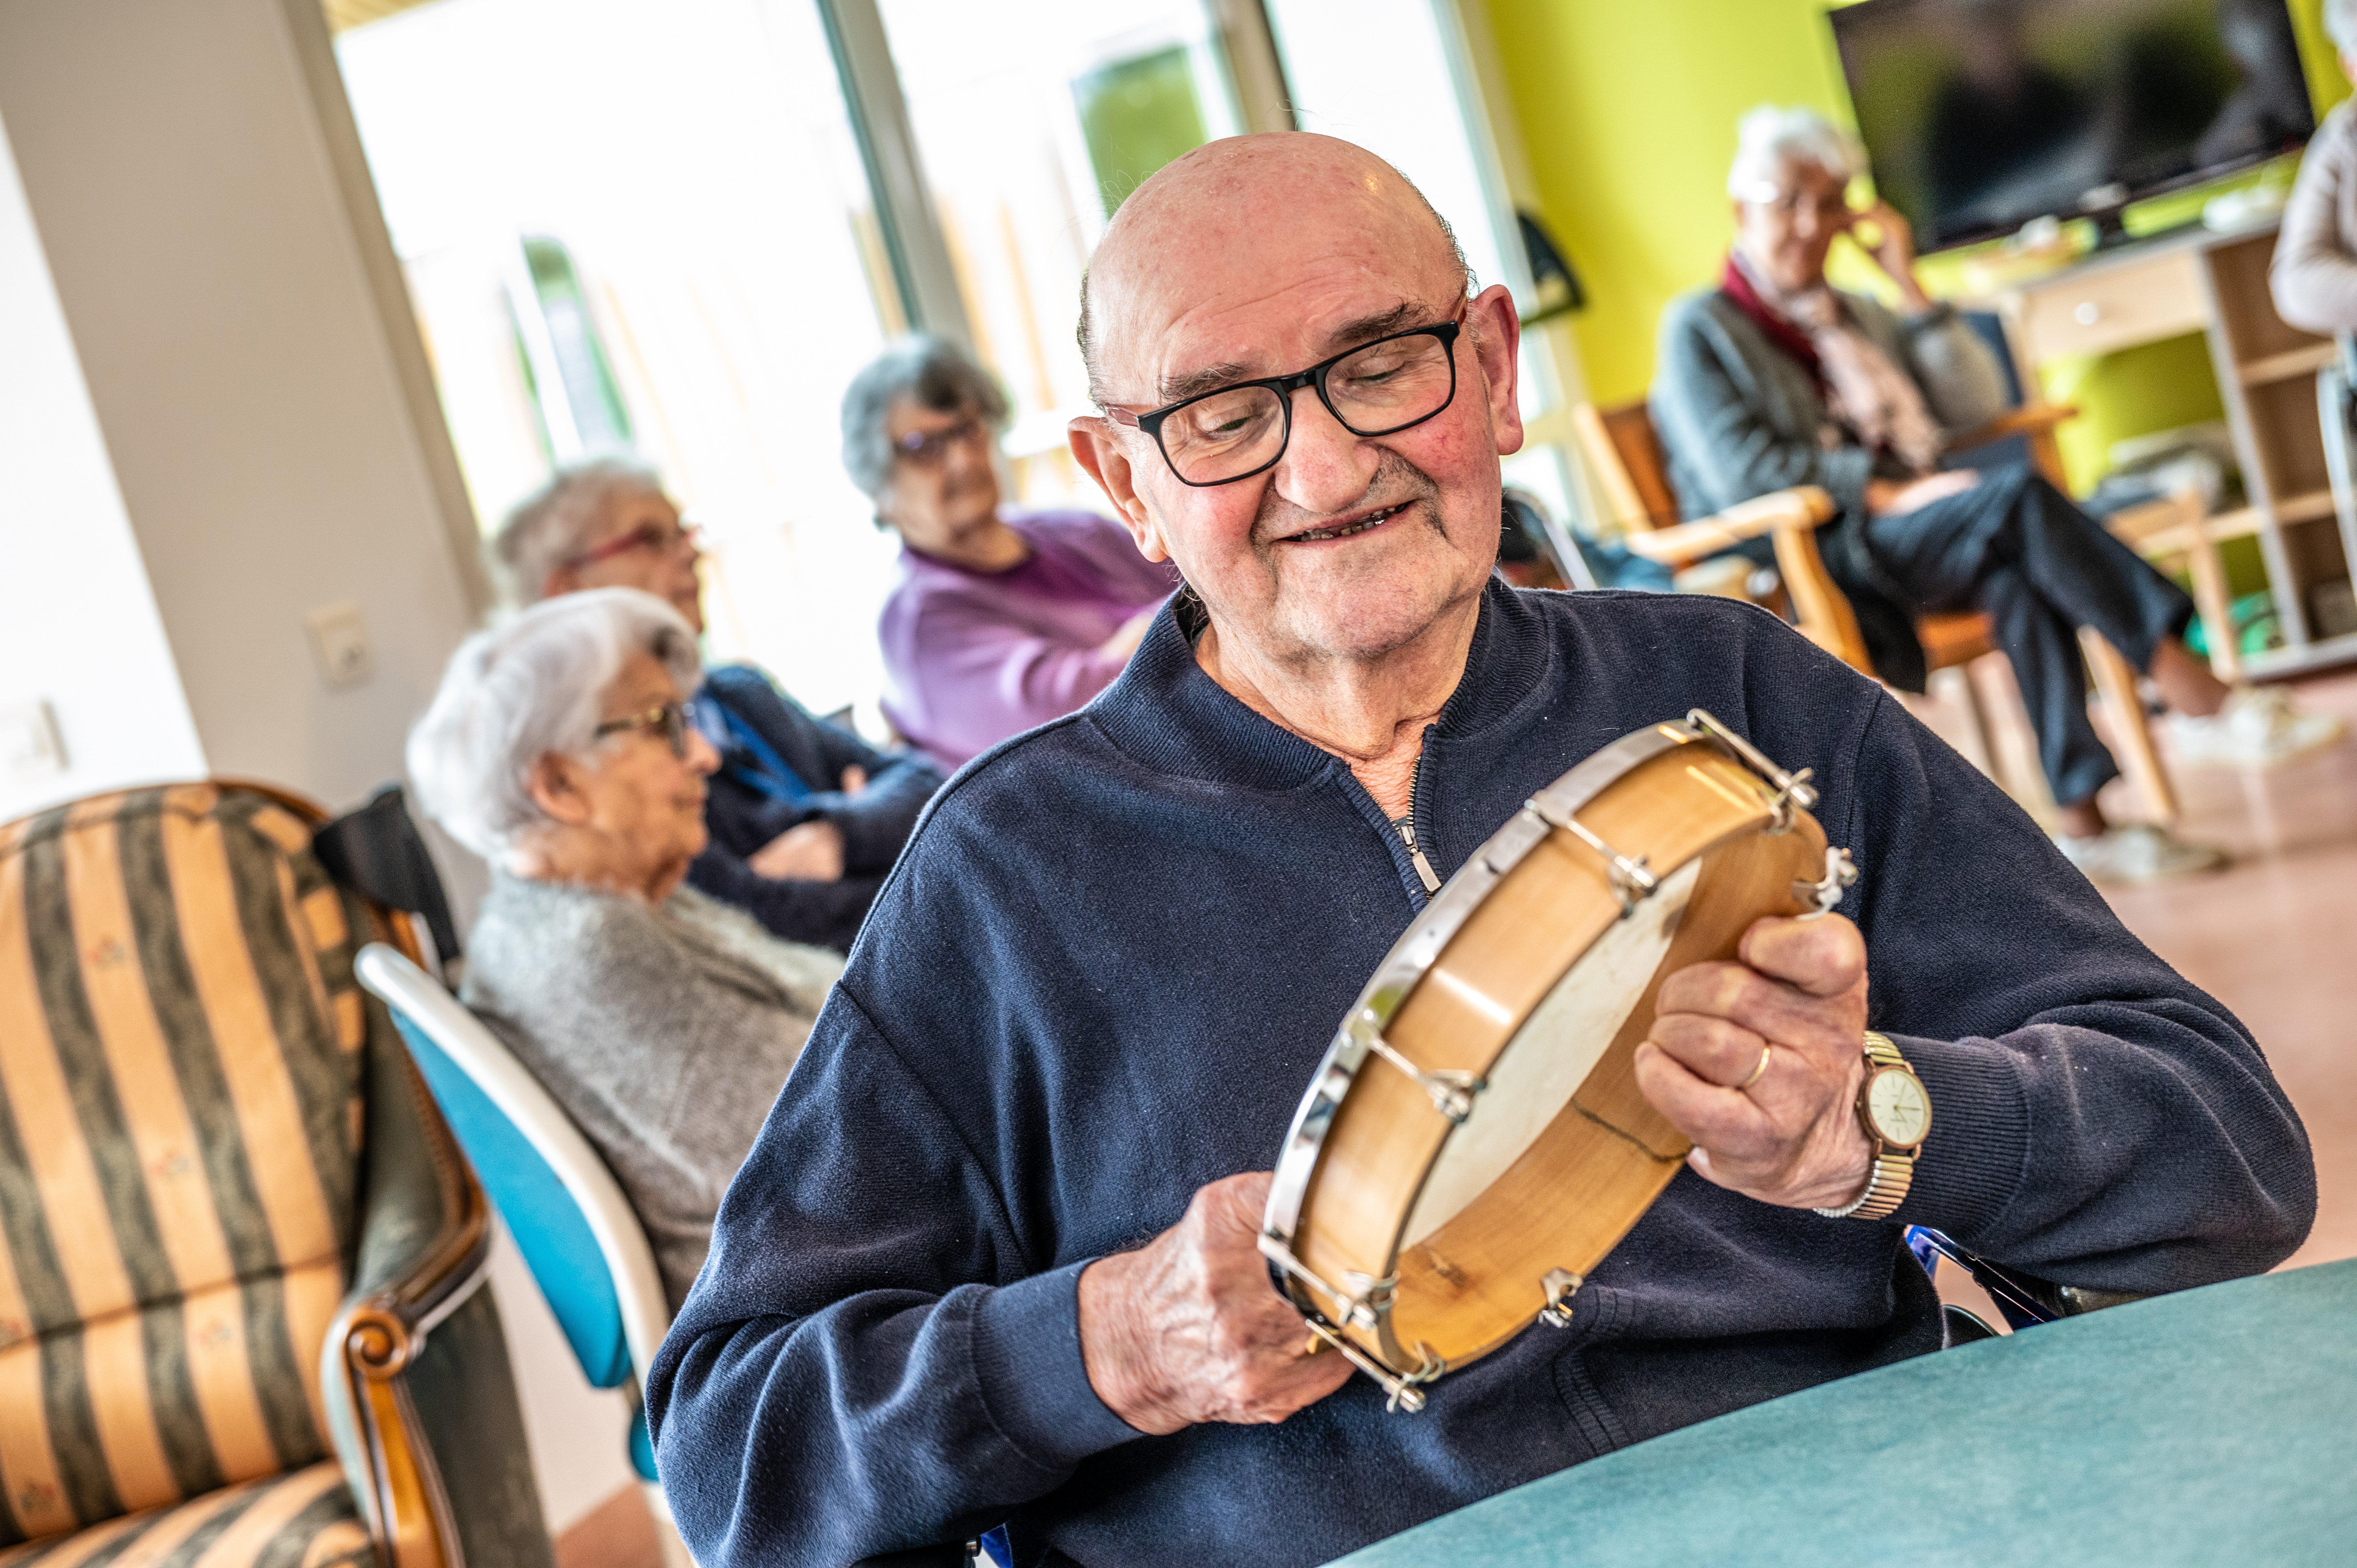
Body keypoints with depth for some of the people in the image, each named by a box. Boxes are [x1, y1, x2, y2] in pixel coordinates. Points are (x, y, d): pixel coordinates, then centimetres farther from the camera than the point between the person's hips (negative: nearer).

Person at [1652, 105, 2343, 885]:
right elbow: (1741, 471, -12)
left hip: (1901, 540, 6)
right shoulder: (1700, 328, 2)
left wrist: (1906, 281, 7)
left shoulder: (1853, 314, 22)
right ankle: (2201, 700, -30)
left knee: (2019, 573, -31)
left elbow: (1977, 406, 13)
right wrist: (1888, 493, -20)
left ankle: (2082, 822, -37)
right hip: (1799, 571, -6)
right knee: (2019, 496, -29)